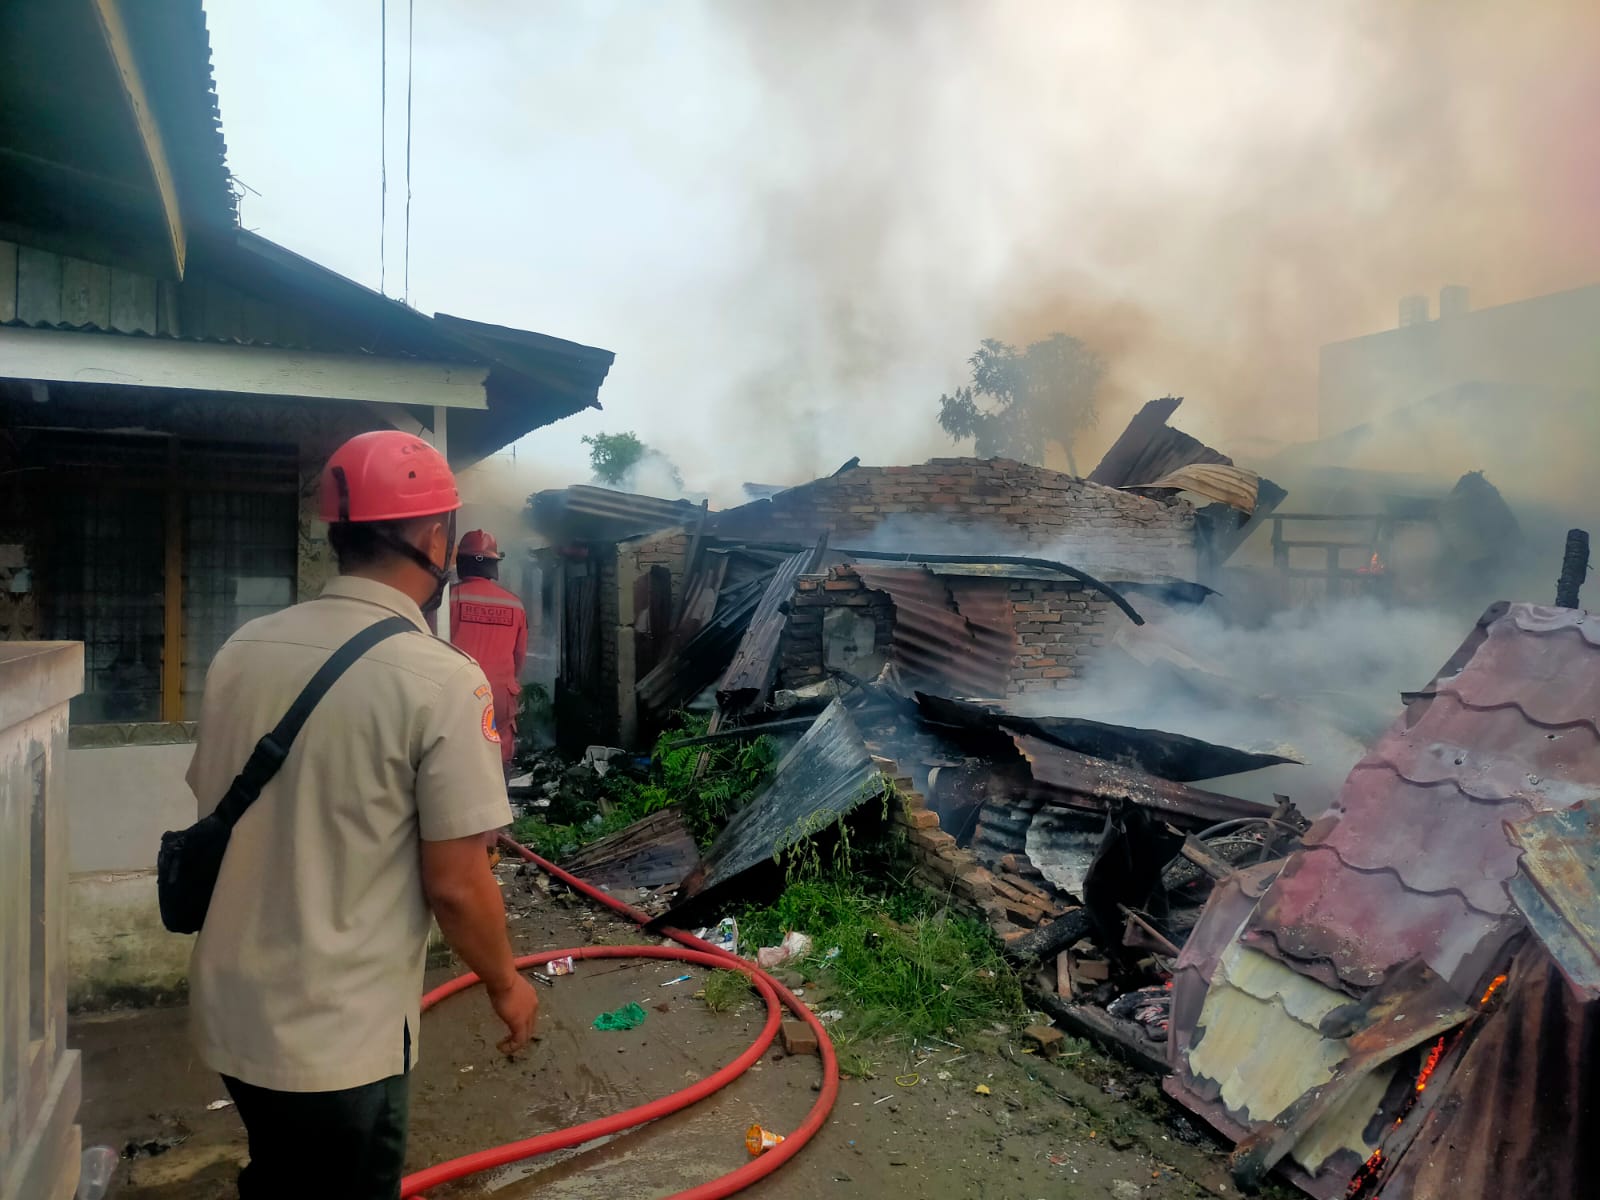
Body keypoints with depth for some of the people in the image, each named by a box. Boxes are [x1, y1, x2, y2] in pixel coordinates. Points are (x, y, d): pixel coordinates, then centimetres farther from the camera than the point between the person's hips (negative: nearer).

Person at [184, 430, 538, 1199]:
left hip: (230, 1012, 6)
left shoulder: (242, 651, -2)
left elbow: (214, 818, 10)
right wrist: (506, 984, -1)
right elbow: (455, 885, -19)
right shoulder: (441, 680, -22)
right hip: (337, 1037, -6)